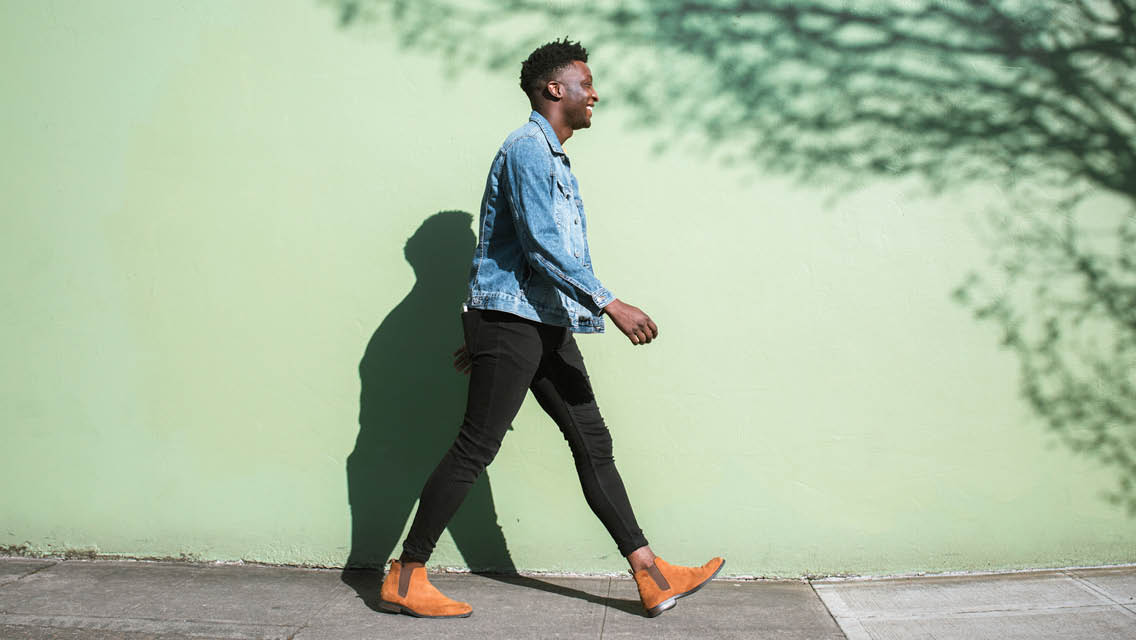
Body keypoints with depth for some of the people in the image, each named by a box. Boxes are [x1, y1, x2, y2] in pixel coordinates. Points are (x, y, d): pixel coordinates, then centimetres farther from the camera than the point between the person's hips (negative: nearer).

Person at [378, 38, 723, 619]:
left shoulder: (554, 158, 23)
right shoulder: (526, 147, -9)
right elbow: (541, 244, -19)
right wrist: (609, 303, -21)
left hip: (546, 326, 10)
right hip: (510, 320, -10)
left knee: (592, 442, 6)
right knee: (474, 449, -6)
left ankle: (652, 577, 10)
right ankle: (404, 580, 6)